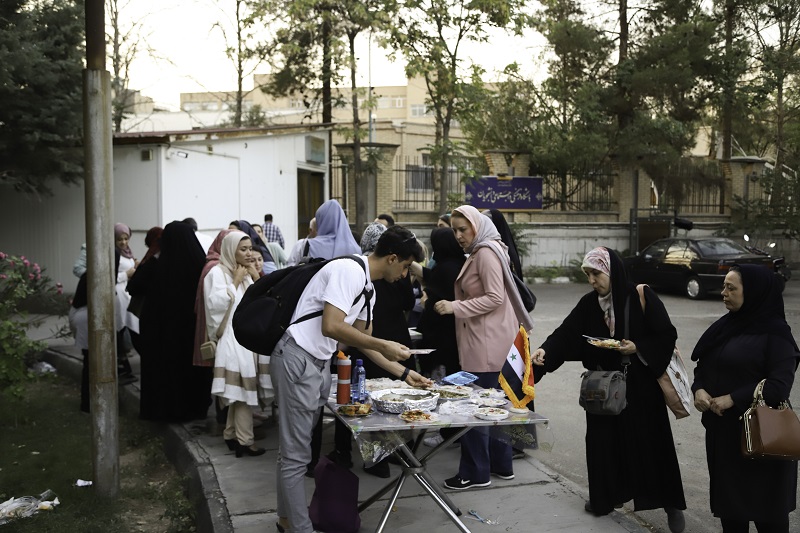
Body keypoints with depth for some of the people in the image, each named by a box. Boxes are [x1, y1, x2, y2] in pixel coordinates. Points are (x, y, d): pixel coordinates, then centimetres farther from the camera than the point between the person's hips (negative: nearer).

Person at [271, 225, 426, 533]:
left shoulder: (368, 288, 13)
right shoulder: (349, 271, -17)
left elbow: (361, 339, 20)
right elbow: (331, 326, -25)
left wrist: (403, 372, 17)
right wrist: (383, 346, -18)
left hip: (320, 363, 9)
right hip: (297, 360, -9)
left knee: (297, 448, 17)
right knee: (296, 454, -1)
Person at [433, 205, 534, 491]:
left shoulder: (486, 253, -13)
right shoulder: (479, 252, 18)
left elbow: (495, 298, -20)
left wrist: (456, 307, -21)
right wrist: (455, 304, 14)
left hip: (486, 340, -11)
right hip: (481, 337, 11)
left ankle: (475, 472, 2)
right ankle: (500, 463, 26)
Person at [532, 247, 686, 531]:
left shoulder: (642, 297, -11)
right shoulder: (589, 304, 0)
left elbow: (667, 335, -8)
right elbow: (566, 333, -8)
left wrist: (638, 348, -21)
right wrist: (545, 351, -25)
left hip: (640, 383, -4)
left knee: (652, 442, 3)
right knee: (603, 439, 8)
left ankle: (671, 504, 18)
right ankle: (607, 496, 27)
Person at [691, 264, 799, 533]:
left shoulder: (775, 334, -12)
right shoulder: (725, 325, 9)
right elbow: (703, 365, 12)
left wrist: (733, 398, -21)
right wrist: (699, 389, -8)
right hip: (722, 428, 7)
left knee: (765, 501, 6)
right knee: (727, 492, 14)